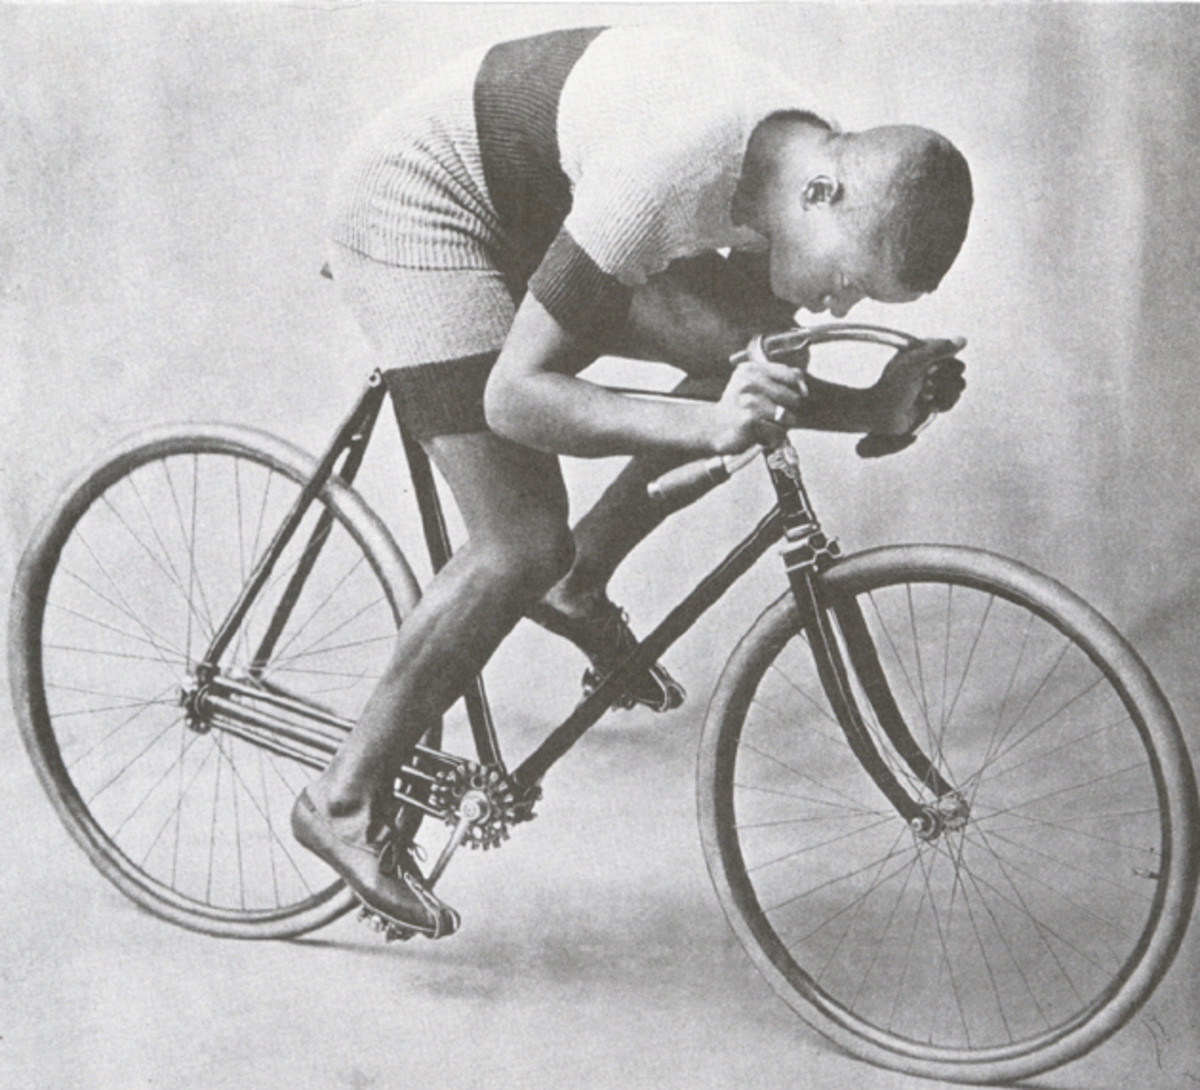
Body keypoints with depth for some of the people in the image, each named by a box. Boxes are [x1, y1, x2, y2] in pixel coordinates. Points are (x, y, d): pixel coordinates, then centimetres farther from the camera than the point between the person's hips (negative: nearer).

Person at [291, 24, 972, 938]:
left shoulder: (797, 164, -10)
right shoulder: (670, 164, -36)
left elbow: (759, 377, 1)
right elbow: (514, 395, -34)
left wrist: (878, 409, -16)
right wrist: (703, 427, -44)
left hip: (531, 219, 8)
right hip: (419, 202, -8)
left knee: (747, 342, -4)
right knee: (523, 546, -16)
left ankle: (579, 584, 13)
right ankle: (347, 802, 0)